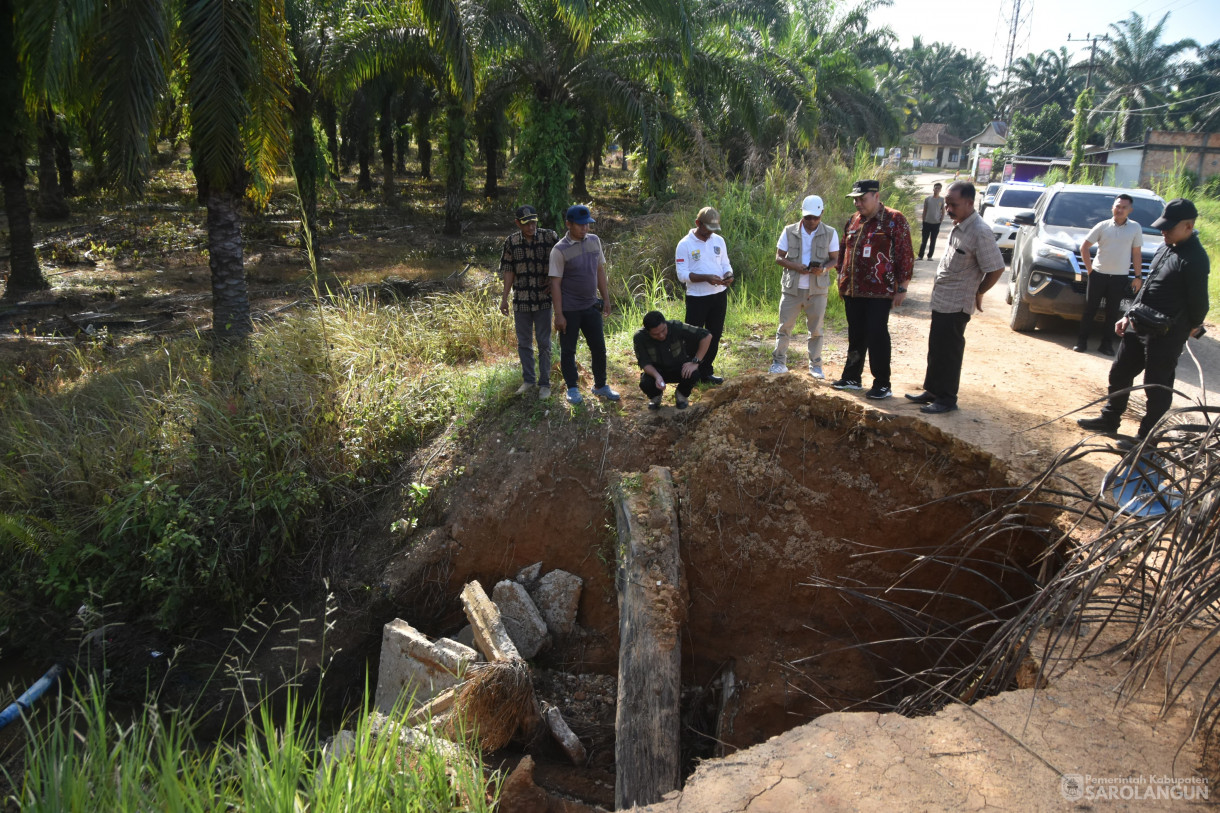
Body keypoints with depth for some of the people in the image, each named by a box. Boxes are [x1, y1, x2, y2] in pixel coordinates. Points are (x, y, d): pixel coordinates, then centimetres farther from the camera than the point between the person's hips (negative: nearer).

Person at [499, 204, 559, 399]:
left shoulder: (550, 237, -7)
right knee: (524, 343, 11)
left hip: (544, 300, -2)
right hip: (521, 300, 2)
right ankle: (528, 380, 24)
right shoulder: (511, 242, -1)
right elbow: (508, 270, 4)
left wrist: (554, 282, -7)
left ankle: (545, 383, 14)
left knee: (544, 343, 3)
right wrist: (504, 297, 2)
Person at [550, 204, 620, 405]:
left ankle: (600, 386, 27)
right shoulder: (560, 250, -14)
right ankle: (572, 388, 22)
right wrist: (559, 315, -15)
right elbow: (555, 283, -13)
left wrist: (605, 298, 12)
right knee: (568, 350, 7)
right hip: (569, 310, -5)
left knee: (598, 347, 11)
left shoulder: (594, 241, 2)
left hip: (591, 306, 5)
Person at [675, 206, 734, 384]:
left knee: (714, 336, 13)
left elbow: (726, 264, 12)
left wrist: (728, 276, -12)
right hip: (697, 298, -6)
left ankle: (706, 372, 25)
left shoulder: (718, 241, 6)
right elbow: (682, 274, -15)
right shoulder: (685, 244, -10)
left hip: (719, 296, 6)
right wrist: (707, 278, -26)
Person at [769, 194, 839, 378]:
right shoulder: (789, 231, 0)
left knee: (816, 330, 9)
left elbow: (835, 259, 4)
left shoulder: (830, 233, 1)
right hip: (791, 288, 0)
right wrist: (796, 267, -18)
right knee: (784, 327, 6)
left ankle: (815, 365, 21)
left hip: (817, 289, 0)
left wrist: (823, 269, -18)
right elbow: (779, 258, 1)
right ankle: (779, 362, 18)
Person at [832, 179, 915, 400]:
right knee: (856, 335, 14)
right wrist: (841, 280, 18)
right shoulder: (853, 221, 12)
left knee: (877, 336, -4)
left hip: (879, 291, -6)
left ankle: (882, 384, 6)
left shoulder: (894, 220, -7)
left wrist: (901, 288, -11)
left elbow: (905, 256, -8)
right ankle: (851, 377, 24)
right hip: (852, 290, 6)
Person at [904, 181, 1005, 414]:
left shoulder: (980, 232, -21)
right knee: (936, 349, 17)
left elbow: (996, 268, -19)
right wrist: (938, 284, 10)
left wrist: (977, 293, -8)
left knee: (949, 352, 0)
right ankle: (932, 391, 29)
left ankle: (947, 399, 12)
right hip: (941, 300, 9)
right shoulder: (957, 226, 7)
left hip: (956, 304, -9)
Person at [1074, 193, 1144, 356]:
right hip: (1098, 274, 0)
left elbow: (1136, 254, 6)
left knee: (1112, 312, 5)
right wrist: (1089, 268, 0)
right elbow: (1084, 247, 5)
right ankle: (1082, 341, 11)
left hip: (1120, 277, 1)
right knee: (1090, 309, 4)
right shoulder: (1103, 226, -1)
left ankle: (1106, 343, 13)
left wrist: (1138, 277, 4)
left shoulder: (1135, 228, 2)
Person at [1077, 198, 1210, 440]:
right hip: (1138, 327, 9)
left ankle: (1147, 437, 15)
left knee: (1157, 386, 3)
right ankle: (1109, 419, 35)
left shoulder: (1194, 258, -18)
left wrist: (1193, 326, 0)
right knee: (1119, 374, 18)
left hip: (1165, 335, -9)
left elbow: (1198, 301, -15)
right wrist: (1129, 316, 16)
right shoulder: (1165, 249, 11)